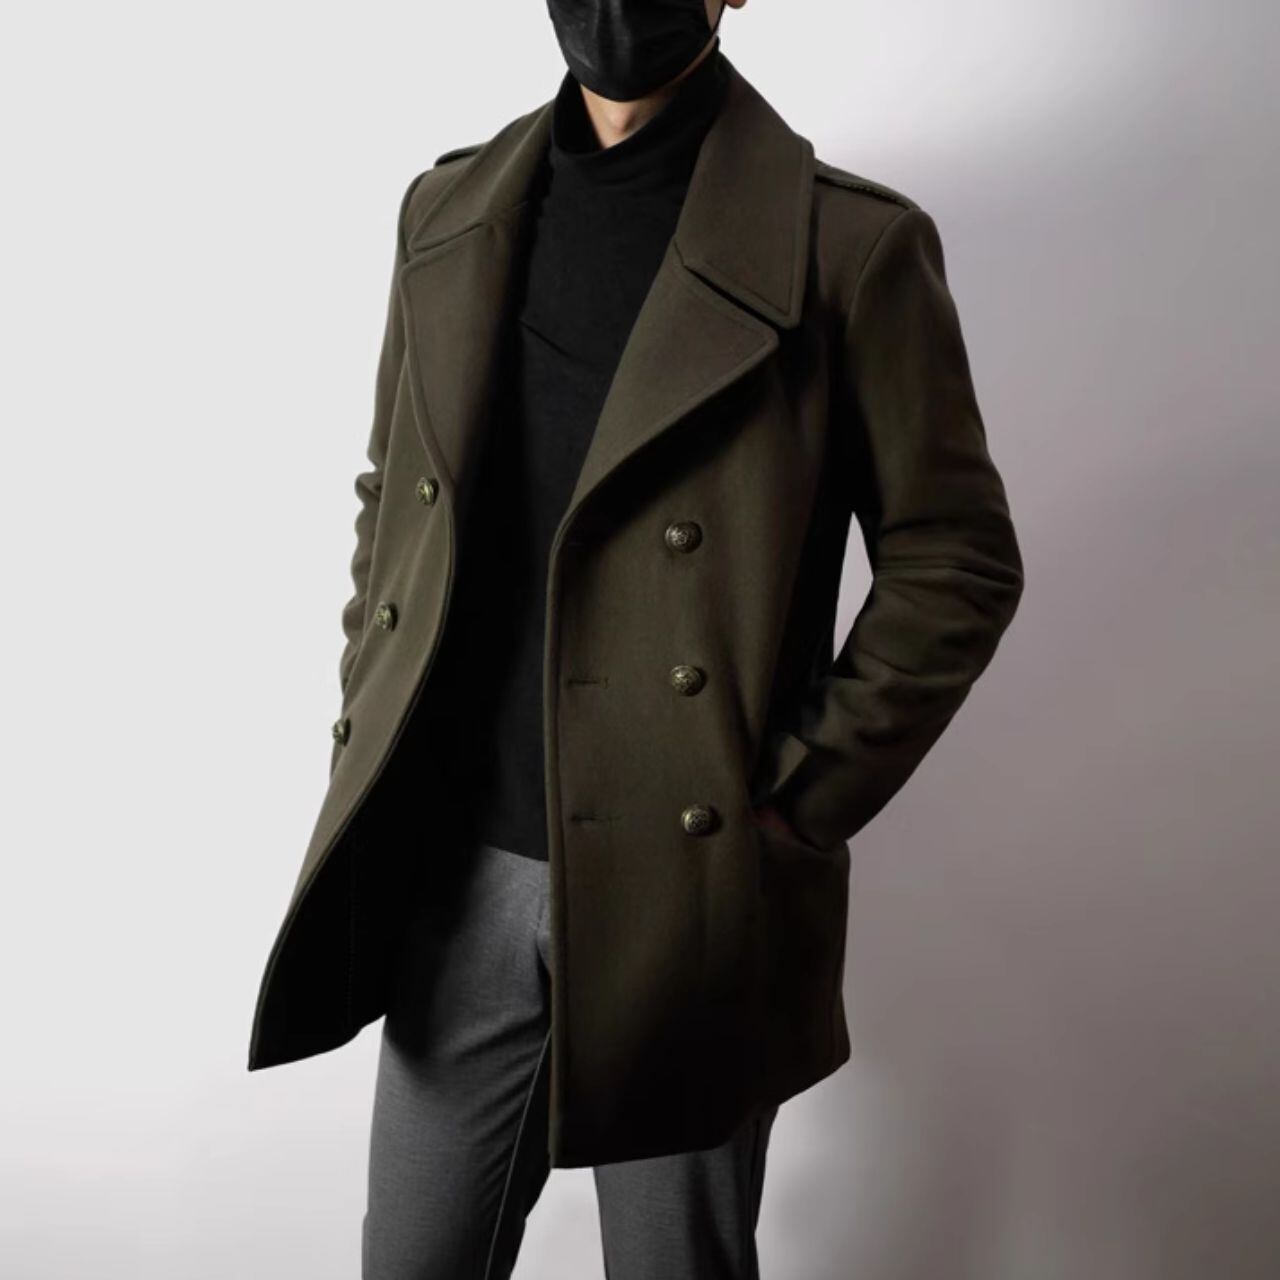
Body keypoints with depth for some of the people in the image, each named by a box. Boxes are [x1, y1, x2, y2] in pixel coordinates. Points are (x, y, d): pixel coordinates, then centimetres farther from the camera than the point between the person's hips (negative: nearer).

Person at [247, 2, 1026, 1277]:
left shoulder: (851, 247, -9)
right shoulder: (449, 213, 6)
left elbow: (957, 563, -5)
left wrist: (801, 807, -9)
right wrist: (369, 736, 8)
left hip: (682, 893, -4)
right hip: (459, 878, 4)